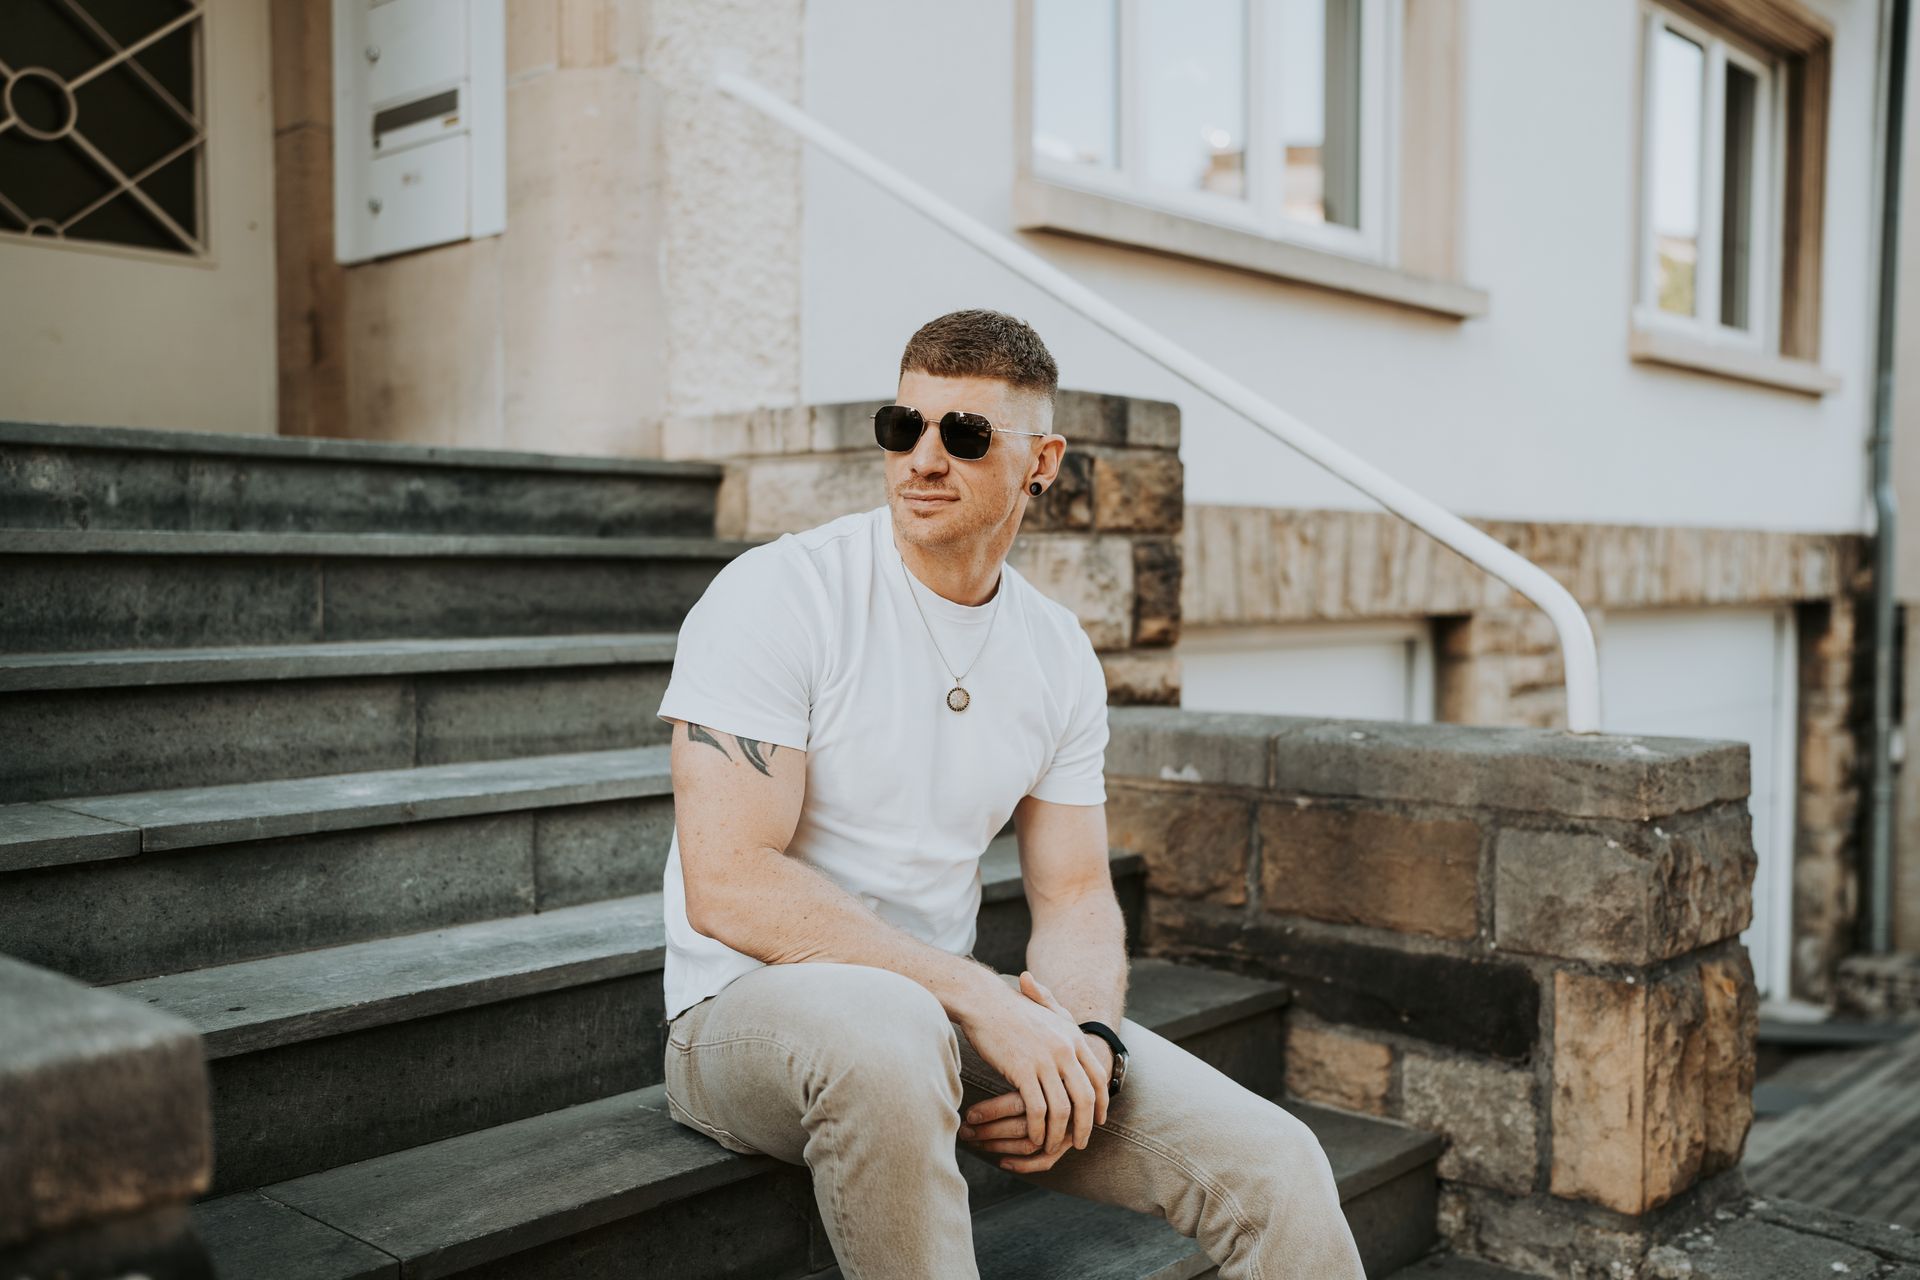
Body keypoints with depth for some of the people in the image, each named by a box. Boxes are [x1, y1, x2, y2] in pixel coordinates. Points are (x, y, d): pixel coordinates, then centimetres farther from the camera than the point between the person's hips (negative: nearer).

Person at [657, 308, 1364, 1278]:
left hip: (949, 1011, 5)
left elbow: (1075, 895, 9)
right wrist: (979, 996, -24)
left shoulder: (1060, 655, 5)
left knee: (1276, 1169, -11)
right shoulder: (777, 595, -13)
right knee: (890, 1028, -41)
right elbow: (727, 885, -21)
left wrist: (1083, 1043, -14)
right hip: (752, 1007, -4)